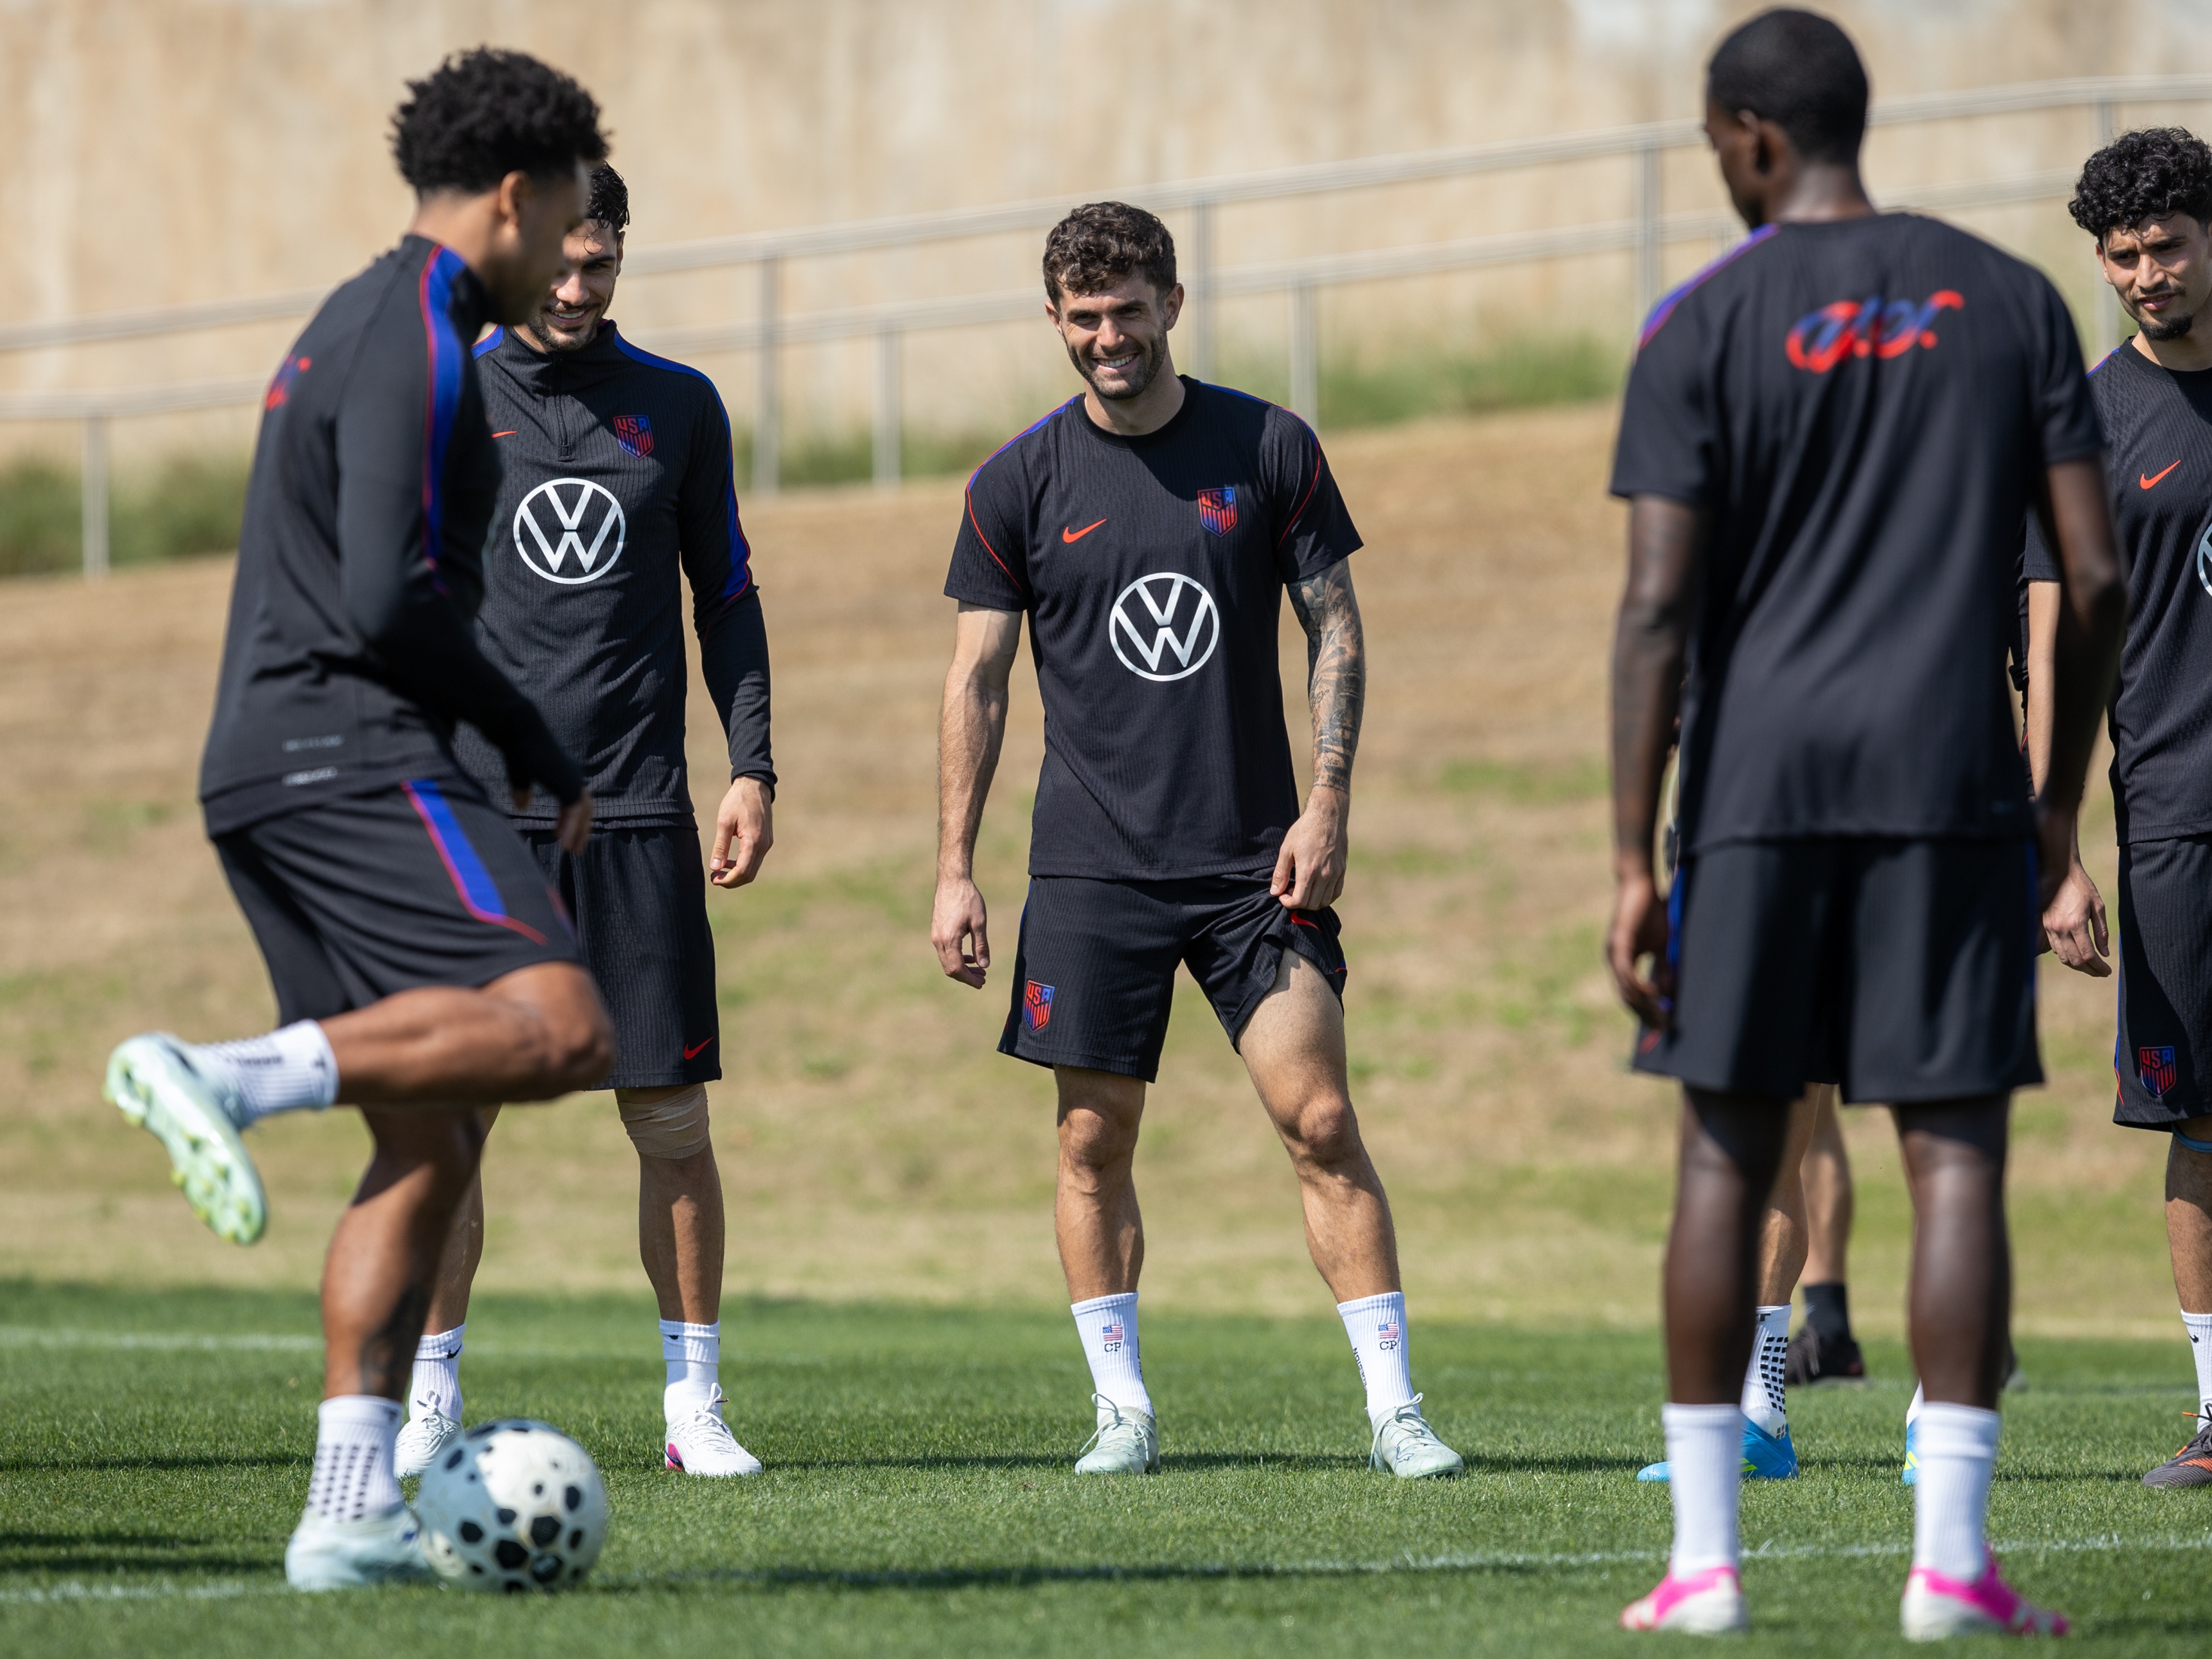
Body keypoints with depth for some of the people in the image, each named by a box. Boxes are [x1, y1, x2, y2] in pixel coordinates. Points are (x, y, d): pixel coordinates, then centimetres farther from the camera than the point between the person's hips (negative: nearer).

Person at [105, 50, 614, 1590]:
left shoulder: (363, 329, 23)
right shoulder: (417, 347, -8)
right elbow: (388, 604, -17)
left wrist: (535, 762, 25)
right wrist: (547, 756, -5)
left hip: (268, 774, 10)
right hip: (352, 757, -10)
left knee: (431, 1144, 7)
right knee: (562, 1026, -23)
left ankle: (351, 1515, 1)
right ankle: (227, 1077, -29)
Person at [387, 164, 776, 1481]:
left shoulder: (678, 406, 9)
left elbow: (726, 595, 14)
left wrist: (753, 767, 5)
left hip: (636, 807, 1)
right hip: (473, 804, -1)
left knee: (671, 1116, -1)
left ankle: (695, 1402, 6)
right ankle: (433, 1398, 6)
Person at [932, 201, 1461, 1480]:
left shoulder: (1271, 449, 2)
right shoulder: (1021, 484, 2)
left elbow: (1336, 628, 6)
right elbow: (978, 679, 5)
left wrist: (1328, 808, -5)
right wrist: (956, 873, 0)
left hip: (1252, 858, -1)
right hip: (1092, 868, 1)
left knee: (1321, 1120, -7)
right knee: (1095, 1139, 0)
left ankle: (1393, 1408, -3)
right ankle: (1123, 1407, 12)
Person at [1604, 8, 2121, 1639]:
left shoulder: (1704, 328, -1)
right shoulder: (2011, 301, 6)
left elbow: (1658, 609, -6)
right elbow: (2096, 580, 3)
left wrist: (1632, 864, -5)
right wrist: (2058, 804, 13)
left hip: (1759, 785, -1)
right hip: (1952, 781, 1)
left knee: (1729, 1153, 7)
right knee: (1957, 1151, -1)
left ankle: (1704, 1554, 7)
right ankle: (1951, 1558, -9)